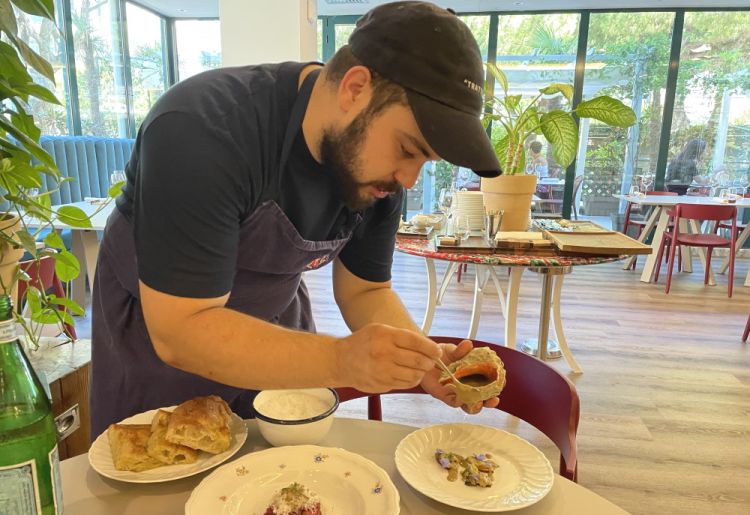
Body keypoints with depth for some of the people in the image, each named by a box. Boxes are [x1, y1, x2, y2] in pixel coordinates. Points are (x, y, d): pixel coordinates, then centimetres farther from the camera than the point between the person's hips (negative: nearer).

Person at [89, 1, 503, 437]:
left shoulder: (380, 171, -16)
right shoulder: (202, 130, -34)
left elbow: (365, 291, -7)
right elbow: (180, 332, -34)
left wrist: (424, 360, -25)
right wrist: (341, 360, -45)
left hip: (274, 318, 4)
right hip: (160, 326, -3)